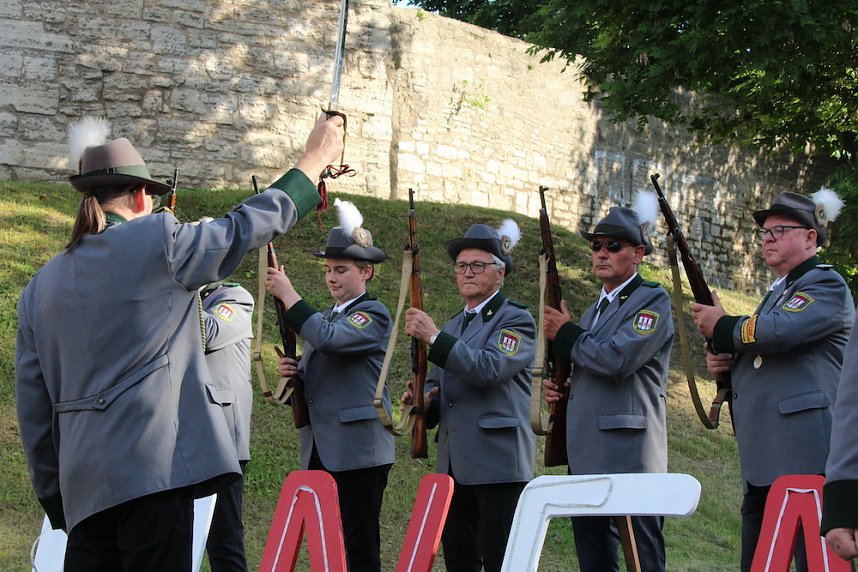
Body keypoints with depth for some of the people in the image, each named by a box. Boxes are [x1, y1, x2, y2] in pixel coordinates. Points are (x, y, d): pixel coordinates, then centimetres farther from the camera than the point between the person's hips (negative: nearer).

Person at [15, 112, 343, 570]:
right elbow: (249, 225, 6)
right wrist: (315, 159, 19)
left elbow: (32, 406, 15)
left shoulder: (39, 288, 14)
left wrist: (54, 497, 21)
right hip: (156, 464, -6)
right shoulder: (156, 241, -1)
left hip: (83, 482, 6)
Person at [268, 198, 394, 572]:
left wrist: (288, 295, -19)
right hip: (320, 452, 8)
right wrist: (291, 373, 0)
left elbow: (329, 339, -25)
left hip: (358, 452, -8)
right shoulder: (324, 317, 20)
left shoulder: (374, 314, -6)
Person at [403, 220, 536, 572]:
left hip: (498, 462, -8)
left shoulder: (516, 320, -2)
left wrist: (433, 338, -22)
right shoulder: (452, 326, 22)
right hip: (454, 464, 8)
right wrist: (424, 403, 4)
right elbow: (435, 384, 28)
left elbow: (489, 369, -19)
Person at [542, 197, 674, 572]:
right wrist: (557, 387, 10)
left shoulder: (653, 301, -4)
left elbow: (617, 359, -19)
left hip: (630, 457, -9)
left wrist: (565, 334, -5)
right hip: (586, 458, 9)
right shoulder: (593, 312, 23)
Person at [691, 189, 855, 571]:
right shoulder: (778, 292, 26)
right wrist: (724, 361, 11)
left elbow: (780, 331, -22)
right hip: (763, 461, 10)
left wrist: (721, 327, -4)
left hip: (804, 455, -10)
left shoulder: (826, 285, -4)